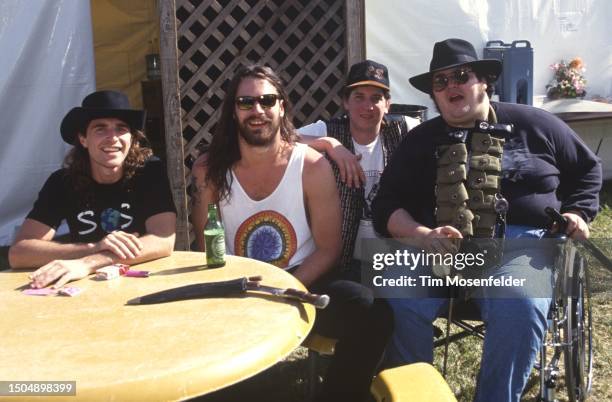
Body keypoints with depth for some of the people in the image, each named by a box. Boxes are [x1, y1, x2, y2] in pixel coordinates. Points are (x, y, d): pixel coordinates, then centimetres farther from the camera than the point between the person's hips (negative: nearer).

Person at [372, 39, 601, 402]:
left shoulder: (533, 124, 15)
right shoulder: (421, 140, 18)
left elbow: (587, 169, 26)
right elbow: (388, 204, 10)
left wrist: (577, 212, 7)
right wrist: (421, 235, -10)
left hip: (520, 242, -1)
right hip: (438, 246, 1)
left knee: (519, 307, -34)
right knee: (397, 299, -29)